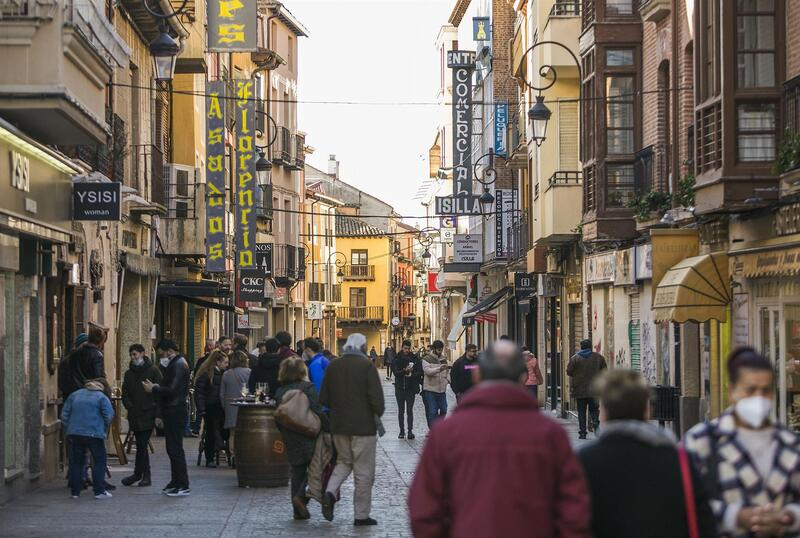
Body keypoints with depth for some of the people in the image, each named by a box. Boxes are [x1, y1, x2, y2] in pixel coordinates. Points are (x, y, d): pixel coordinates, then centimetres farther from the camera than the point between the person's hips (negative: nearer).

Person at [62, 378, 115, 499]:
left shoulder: (74, 395, 17)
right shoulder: (101, 397, 2)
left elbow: (64, 414, 15)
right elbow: (109, 415, -6)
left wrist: (67, 430, 19)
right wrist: (104, 429, 10)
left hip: (74, 433, 4)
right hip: (94, 434, -4)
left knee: (76, 462, 10)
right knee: (99, 461, 5)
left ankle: (75, 491, 11)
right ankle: (99, 491, 1)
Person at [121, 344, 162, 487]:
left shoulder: (153, 371, -2)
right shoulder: (129, 373, 14)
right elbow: (125, 394, 15)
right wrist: (130, 407, -3)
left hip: (148, 415, -5)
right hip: (135, 415, 5)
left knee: (142, 445, -7)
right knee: (141, 445, 9)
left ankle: (138, 474, 2)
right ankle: (145, 475, 15)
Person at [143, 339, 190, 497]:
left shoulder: (178, 365, -15)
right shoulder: (175, 364, 18)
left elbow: (171, 390, -23)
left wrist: (154, 388, -12)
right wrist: (156, 387, 8)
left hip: (175, 411, -11)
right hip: (172, 411, 11)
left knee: (175, 448, -9)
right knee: (173, 448, 14)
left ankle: (183, 485, -7)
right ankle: (176, 482, 20)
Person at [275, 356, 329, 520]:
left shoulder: (280, 392, 7)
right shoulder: (308, 388, -11)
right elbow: (318, 412, -18)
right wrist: (329, 429, -13)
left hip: (291, 441, 5)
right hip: (309, 438, -5)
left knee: (297, 473, 11)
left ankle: (299, 510, 9)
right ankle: (301, 498, -11)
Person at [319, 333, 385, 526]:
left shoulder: (333, 366, 3)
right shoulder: (366, 365, -12)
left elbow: (323, 399, 5)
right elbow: (376, 396, -17)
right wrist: (378, 414, 1)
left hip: (339, 425, 5)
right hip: (363, 425, -5)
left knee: (344, 461, 23)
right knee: (364, 471, 4)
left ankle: (330, 492, -2)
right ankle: (362, 515, 8)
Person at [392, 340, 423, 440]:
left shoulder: (415, 359, 2)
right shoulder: (397, 359, 0)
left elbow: (419, 372, -1)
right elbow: (396, 372, -10)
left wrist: (412, 375, -19)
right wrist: (404, 371, -27)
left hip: (411, 388, -1)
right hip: (400, 388, 1)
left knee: (410, 410, -1)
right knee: (401, 410, 6)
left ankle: (410, 431, 3)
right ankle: (402, 431, 13)